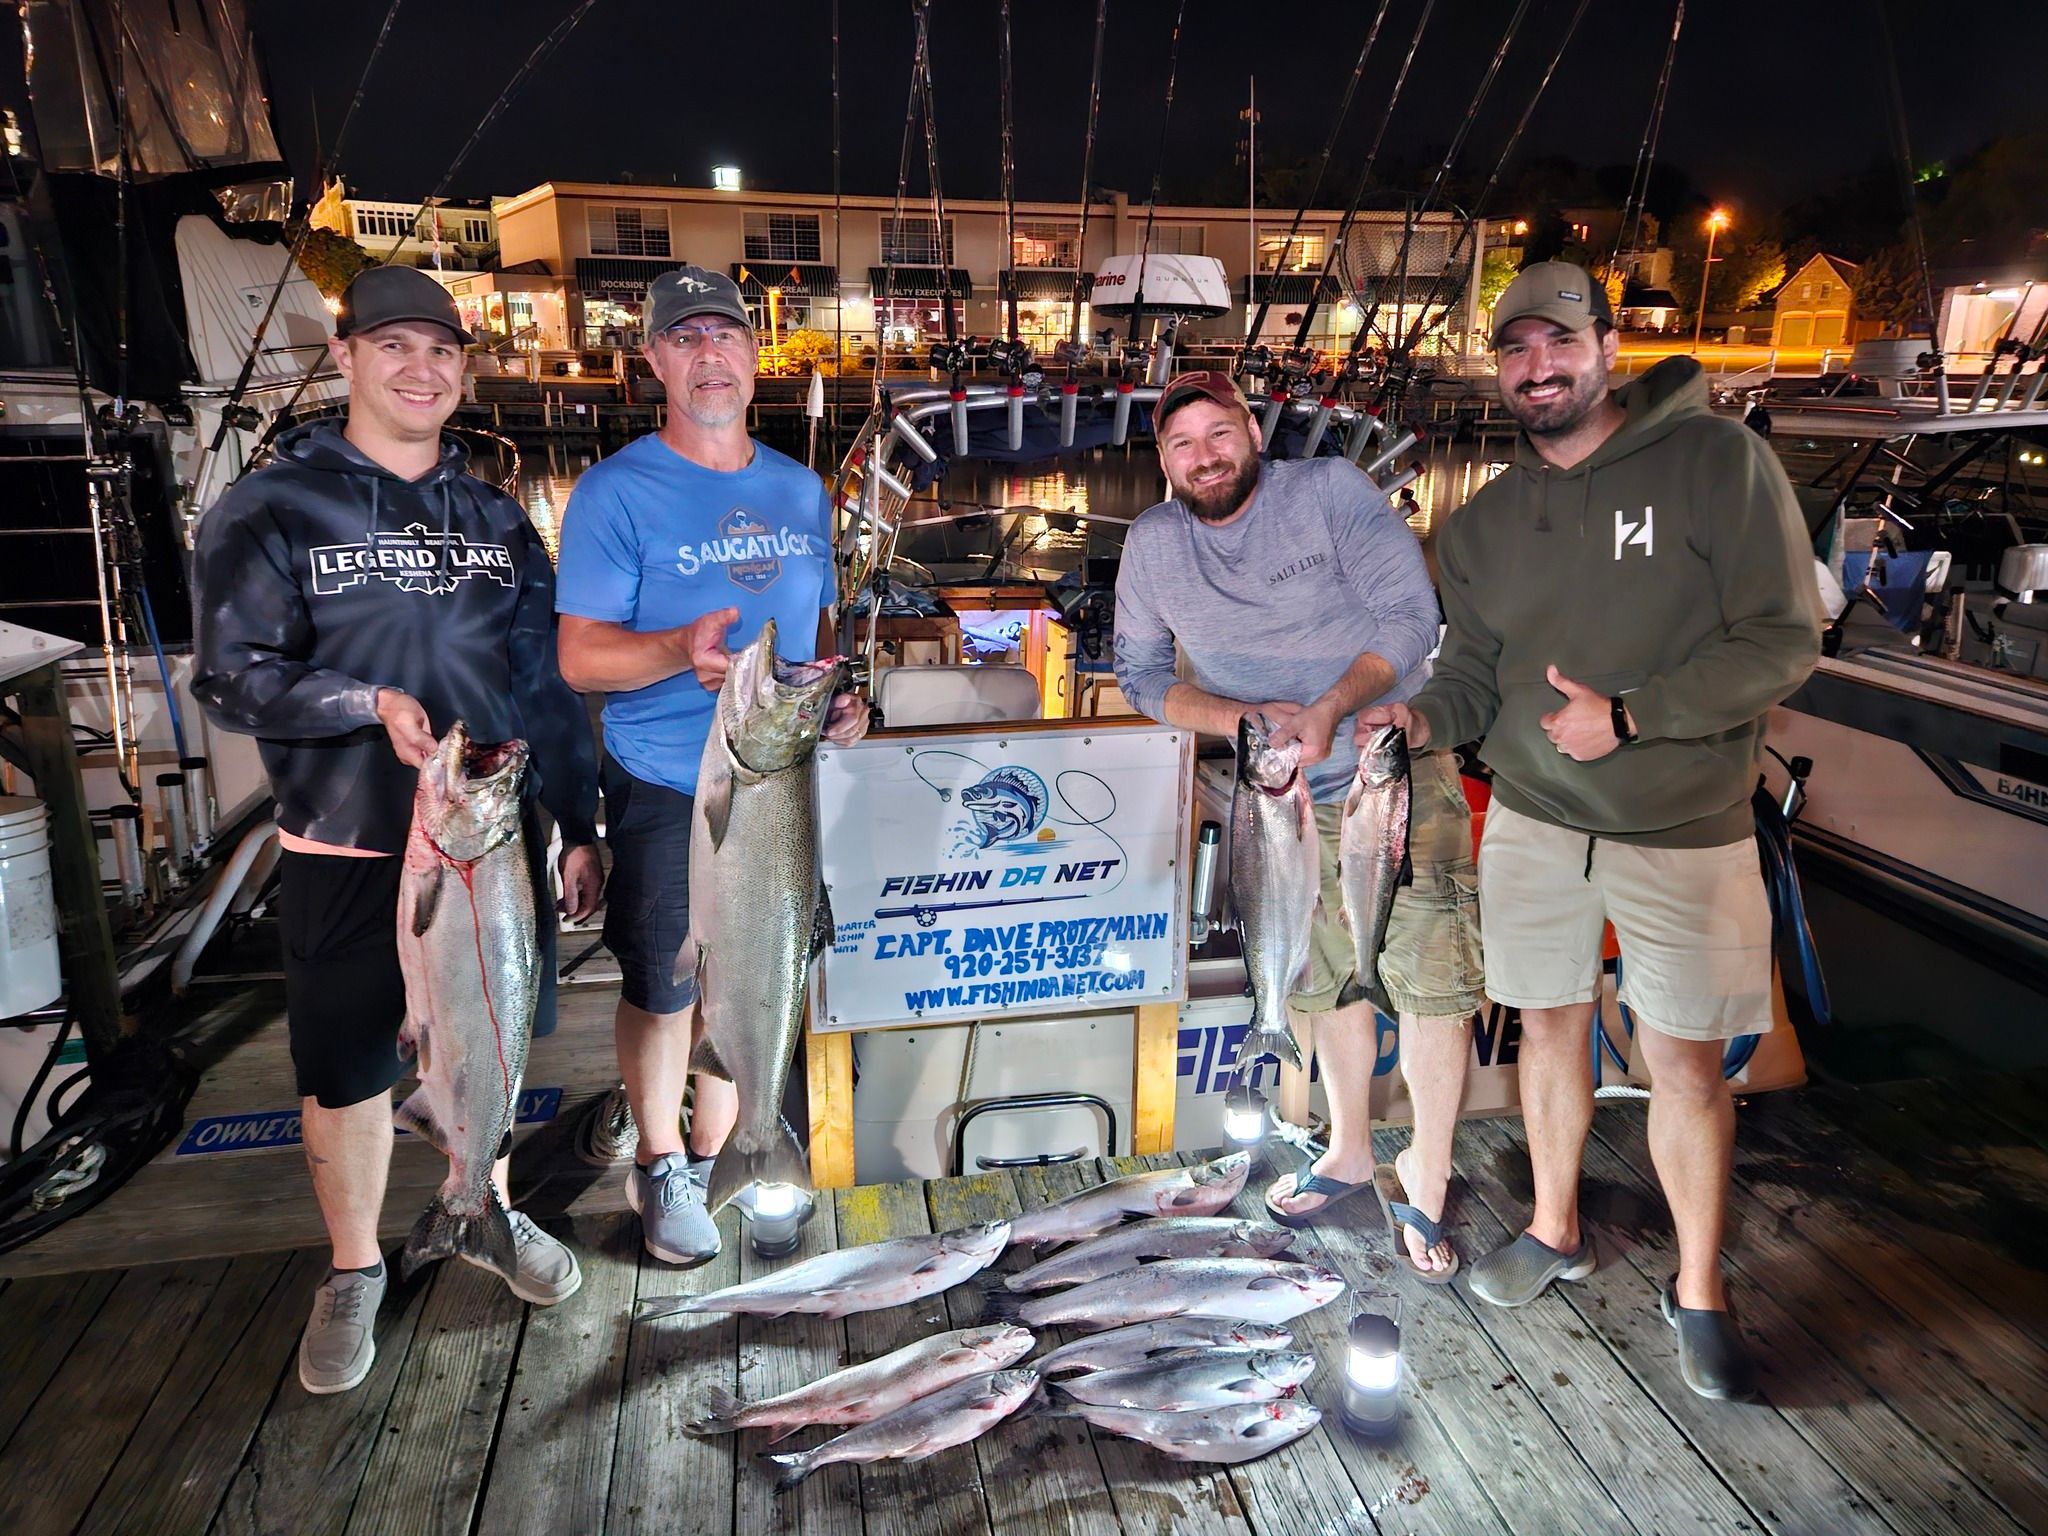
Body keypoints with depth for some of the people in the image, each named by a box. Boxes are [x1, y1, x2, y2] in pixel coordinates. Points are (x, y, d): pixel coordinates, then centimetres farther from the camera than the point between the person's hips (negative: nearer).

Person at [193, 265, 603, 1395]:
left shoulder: (494, 517, 8)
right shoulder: (269, 510, -3)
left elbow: (546, 683, 9)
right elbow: (230, 677, -8)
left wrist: (578, 826, 8)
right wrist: (370, 703, -23)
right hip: (346, 849, -3)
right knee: (345, 1070, 9)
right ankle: (353, 1273, 30)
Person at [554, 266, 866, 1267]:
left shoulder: (800, 490, 9)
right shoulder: (616, 492, -9)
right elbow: (579, 656, -13)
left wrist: (839, 692, 0)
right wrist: (682, 649, -31)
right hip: (666, 791, -4)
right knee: (662, 989, 8)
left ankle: (713, 1159, 34)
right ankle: (658, 1168, 30)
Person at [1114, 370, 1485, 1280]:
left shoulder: (1329, 490, -12)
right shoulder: (1151, 545, -2)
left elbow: (1410, 614, -15)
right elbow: (1140, 675, 0)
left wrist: (1328, 709, -28)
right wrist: (1241, 718, -16)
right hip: (1286, 793, 4)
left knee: (1430, 970, -8)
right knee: (1326, 976, 16)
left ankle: (1425, 1180, 10)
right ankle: (1349, 1152, 36)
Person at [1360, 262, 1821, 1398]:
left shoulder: (1715, 460, -10)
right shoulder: (1483, 522, 5)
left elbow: (1783, 640, -13)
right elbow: (1476, 669, 8)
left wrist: (1630, 716, -22)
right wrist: (1424, 716, -14)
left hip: (1684, 835, -4)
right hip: (1533, 822, 4)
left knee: (1687, 1065, 4)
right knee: (1550, 1027, 15)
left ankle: (1698, 1290, 25)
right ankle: (1555, 1230, 37)